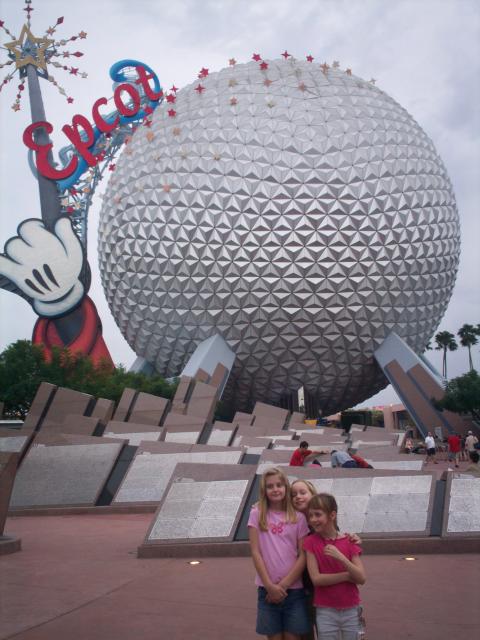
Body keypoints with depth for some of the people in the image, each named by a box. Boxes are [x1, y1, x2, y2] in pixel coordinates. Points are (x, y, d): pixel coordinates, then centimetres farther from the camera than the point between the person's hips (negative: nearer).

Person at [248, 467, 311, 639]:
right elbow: (255, 553, -4)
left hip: (294, 588, 0)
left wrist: (284, 585, -9)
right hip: (268, 590, 0)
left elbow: (303, 556, -2)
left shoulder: (298, 517, 1)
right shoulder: (257, 515, 0)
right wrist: (270, 586, -9)